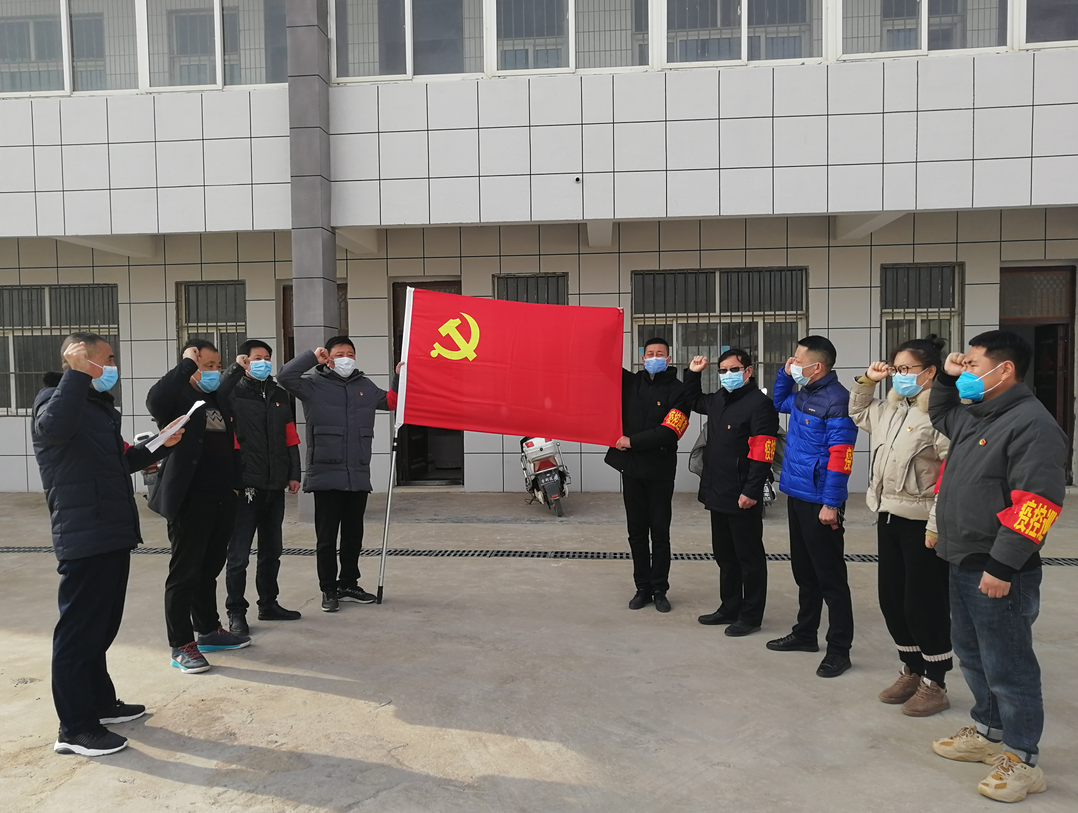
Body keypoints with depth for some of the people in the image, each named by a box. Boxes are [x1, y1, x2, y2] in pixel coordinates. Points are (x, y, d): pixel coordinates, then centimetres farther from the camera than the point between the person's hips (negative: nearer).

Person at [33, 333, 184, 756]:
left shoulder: (99, 405, 20)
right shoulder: (55, 399, -10)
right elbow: (54, 427, -37)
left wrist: (158, 447, 22)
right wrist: (77, 373, -38)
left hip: (112, 536, 10)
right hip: (84, 538, -10)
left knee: (102, 627, 19)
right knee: (79, 630, -2)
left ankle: (100, 702, 32)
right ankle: (74, 729, 7)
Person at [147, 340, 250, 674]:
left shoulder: (220, 401, 15)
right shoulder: (179, 398, -8)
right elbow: (155, 400, -33)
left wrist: (236, 485, 15)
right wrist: (186, 365, -23)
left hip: (222, 501, 8)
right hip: (190, 502, -7)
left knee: (209, 569, 19)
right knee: (184, 574, 2)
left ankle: (208, 630, 32)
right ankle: (181, 646, 11)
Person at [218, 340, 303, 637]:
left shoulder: (279, 395, 14)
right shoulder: (236, 392, -2)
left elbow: (290, 438, 14)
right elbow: (216, 396, -27)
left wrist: (293, 473, 10)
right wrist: (236, 368, -25)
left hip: (275, 486, 6)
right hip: (246, 485, -6)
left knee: (272, 550, 15)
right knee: (239, 554, 1)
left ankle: (269, 604, 28)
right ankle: (236, 612, 11)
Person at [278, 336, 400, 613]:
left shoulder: (365, 386, 15)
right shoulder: (314, 384, 0)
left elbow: (390, 401, 29)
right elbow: (285, 376, -15)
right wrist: (313, 356, -11)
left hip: (358, 476, 5)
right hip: (326, 476, -4)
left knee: (354, 535, 14)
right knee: (327, 538, 3)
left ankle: (349, 584, 28)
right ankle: (329, 590, 15)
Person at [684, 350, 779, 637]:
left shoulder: (760, 403, -13)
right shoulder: (719, 399, 12)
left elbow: (761, 453, -19)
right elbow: (693, 401, 34)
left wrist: (751, 491, -23)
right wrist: (693, 373, 19)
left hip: (743, 497, -9)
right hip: (717, 494, 9)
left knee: (749, 557, 4)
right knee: (724, 555, 18)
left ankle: (751, 616, 16)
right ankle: (730, 608, 31)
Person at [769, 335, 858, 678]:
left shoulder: (836, 400, -16)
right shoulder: (801, 395, 10)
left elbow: (839, 456, -20)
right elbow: (778, 403, 33)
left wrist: (831, 504, -21)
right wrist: (784, 374, 14)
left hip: (819, 502, -9)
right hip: (796, 495, 9)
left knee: (830, 576, 0)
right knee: (803, 570, 19)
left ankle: (839, 649, 10)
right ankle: (805, 633, 32)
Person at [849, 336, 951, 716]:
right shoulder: (891, 409, 10)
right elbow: (858, 413, 32)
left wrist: (938, 525, -23)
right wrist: (866, 381, 15)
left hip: (922, 523, -9)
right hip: (889, 517, 9)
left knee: (924, 604, 3)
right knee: (892, 599, 16)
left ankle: (934, 685, 22)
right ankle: (911, 671, 35)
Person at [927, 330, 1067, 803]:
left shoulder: (1031, 423, -18)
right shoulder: (974, 415, 11)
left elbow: (1037, 501, -24)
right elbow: (939, 414, 35)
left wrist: (1002, 566, -25)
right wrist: (946, 378, 16)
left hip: (999, 573, -9)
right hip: (963, 564, 10)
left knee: (1007, 667, 2)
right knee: (972, 656, 21)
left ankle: (1022, 760, 18)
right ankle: (988, 733, 38)